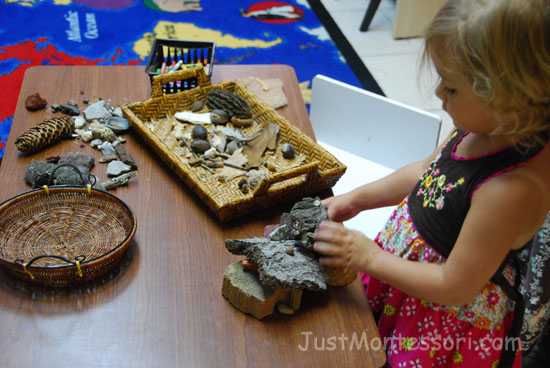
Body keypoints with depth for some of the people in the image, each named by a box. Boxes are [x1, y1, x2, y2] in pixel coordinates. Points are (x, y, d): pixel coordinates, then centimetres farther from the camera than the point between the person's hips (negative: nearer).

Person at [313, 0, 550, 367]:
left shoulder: (514, 189, -37)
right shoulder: (483, 131, -13)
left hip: (450, 318, -7)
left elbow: (455, 287, -28)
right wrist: (356, 198, 2)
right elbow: (426, 172, 8)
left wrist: (370, 258, -21)